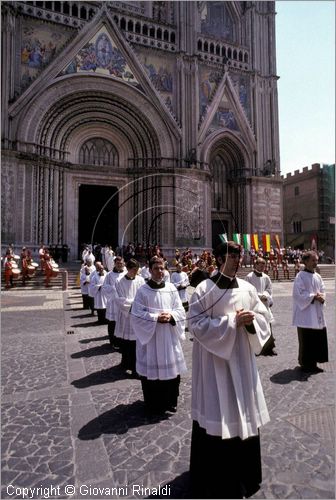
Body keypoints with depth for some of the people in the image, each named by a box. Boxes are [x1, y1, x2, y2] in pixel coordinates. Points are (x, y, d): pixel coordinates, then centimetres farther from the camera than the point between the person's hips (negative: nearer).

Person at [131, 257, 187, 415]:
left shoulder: (171, 288, 3)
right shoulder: (142, 291, -7)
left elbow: (180, 311, 3)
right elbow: (137, 315, -9)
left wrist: (170, 316, -16)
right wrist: (156, 318, -18)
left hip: (169, 337, 3)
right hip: (150, 337, -3)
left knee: (171, 369, 10)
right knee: (151, 370, 5)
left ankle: (170, 401, 31)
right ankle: (153, 405, 24)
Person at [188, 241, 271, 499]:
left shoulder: (247, 288, 3)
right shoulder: (204, 289, -12)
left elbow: (263, 317, 9)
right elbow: (196, 323, -16)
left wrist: (251, 321, -14)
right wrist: (232, 321, -20)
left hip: (242, 359, 6)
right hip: (213, 361, -5)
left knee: (244, 415, 17)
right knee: (215, 416, 6)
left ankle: (242, 473, 41)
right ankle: (212, 478, 29)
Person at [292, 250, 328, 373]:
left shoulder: (317, 276, 12)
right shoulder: (300, 276, -11)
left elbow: (323, 291, 13)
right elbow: (298, 294, -15)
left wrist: (321, 297, -8)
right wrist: (314, 296, -18)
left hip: (317, 315, 8)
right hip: (305, 315, -7)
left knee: (317, 339, 12)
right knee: (306, 341, 0)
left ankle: (313, 363, 25)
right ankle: (305, 364, 13)